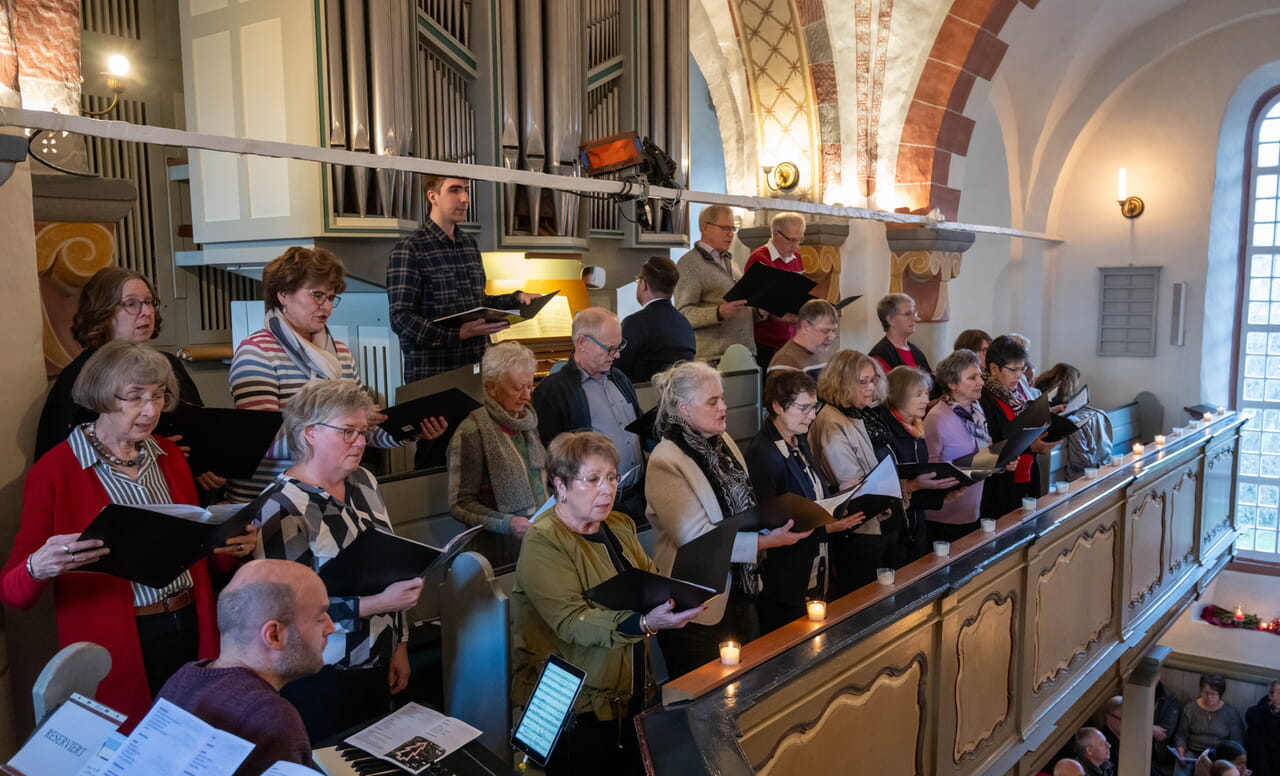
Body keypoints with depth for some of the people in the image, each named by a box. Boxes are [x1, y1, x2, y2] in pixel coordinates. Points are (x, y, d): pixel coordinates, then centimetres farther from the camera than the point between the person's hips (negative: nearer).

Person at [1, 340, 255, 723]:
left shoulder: (169, 455, 6)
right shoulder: (53, 471, -9)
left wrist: (233, 547, -7)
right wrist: (39, 568, -30)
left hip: (189, 629, 4)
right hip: (116, 647, -4)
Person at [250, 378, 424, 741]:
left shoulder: (363, 482, 4)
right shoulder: (282, 509, -17)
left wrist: (400, 646, 10)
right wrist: (378, 603, -26)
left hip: (377, 665, 6)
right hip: (319, 679, -6)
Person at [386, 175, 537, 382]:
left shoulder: (470, 244, 13)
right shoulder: (409, 249, -11)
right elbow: (401, 319, -16)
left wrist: (516, 298, 7)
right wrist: (458, 333, -25)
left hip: (478, 368, 6)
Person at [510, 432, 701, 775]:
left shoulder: (620, 526, 7)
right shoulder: (542, 542, -18)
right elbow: (572, 621, -26)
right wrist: (645, 624, -38)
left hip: (630, 693, 7)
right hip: (574, 706, -7)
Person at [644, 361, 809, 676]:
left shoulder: (723, 442, 5)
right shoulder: (666, 461, -19)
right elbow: (697, 538, -22)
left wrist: (777, 521, -1)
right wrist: (767, 541, -22)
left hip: (742, 593, 8)